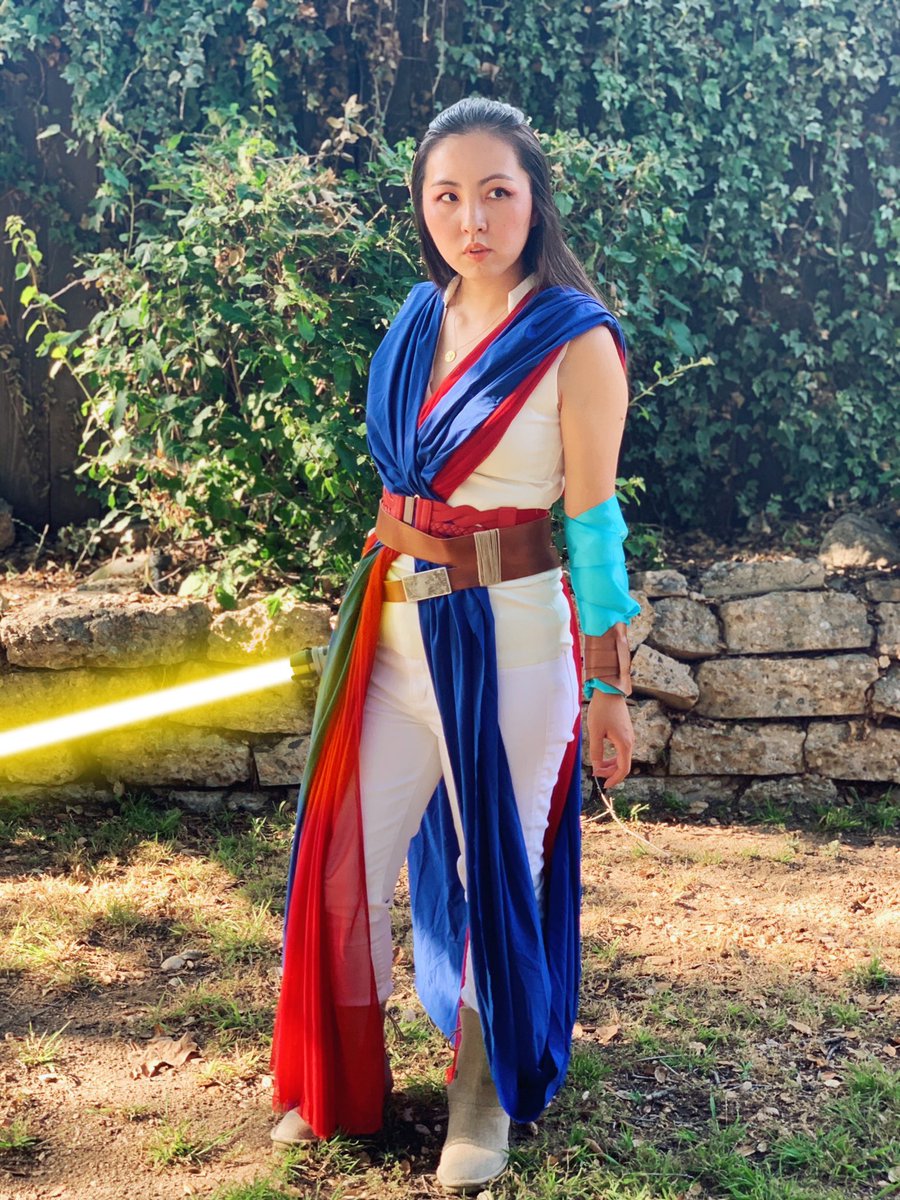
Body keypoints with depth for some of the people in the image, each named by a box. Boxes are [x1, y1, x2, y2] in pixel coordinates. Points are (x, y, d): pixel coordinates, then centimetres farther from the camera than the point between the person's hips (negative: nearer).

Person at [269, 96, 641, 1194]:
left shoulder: (576, 341, -10)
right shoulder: (418, 319, 7)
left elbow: (593, 521, -9)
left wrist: (610, 687, -7)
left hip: (509, 641, -5)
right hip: (395, 631, 6)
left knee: (499, 875, 10)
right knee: (341, 865, 10)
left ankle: (485, 1101, 32)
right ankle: (337, 1088, 32)